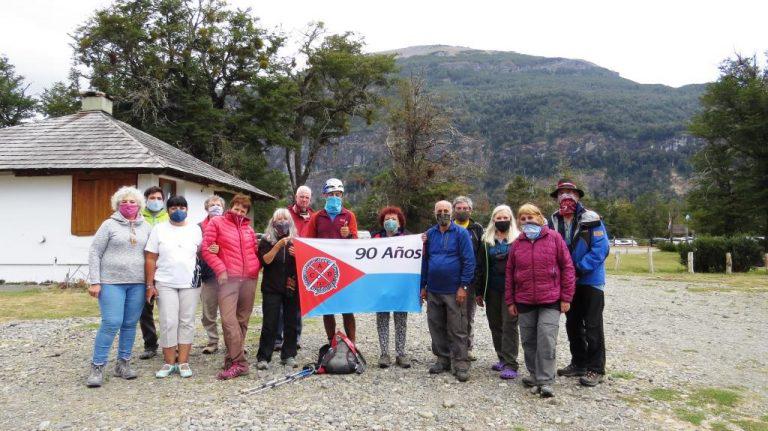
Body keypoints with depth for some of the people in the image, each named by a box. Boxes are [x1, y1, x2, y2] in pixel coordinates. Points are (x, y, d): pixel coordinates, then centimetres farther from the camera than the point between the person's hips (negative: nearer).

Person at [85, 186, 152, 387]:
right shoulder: (109, 224, 0)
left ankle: (123, 363, 20)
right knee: (111, 323, -8)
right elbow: (94, 253, -1)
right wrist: (95, 282, -7)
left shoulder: (146, 227, 10)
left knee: (130, 324, 7)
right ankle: (97, 367, 4)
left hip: (137, 283, 4)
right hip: (111, 282, -3)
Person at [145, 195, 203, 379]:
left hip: (190, 283, 1)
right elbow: (150, 259, 2)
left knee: (187, 322, 3)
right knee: (168, 322, -2)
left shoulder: (195, 230, 8)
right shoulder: (159, 229, 4)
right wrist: (150, 285, -3)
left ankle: (183, 362, 11)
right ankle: (169, 362, 9)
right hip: (165, 284, -1)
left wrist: (200, 280, -3)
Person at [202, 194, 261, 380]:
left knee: (242, 320, 5)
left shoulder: (248, 229, 18)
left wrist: (257, 267, 7)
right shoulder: (216, 223, 5)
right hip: (228, 277, -4)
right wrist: (220, 269, -10)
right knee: (229, 319, -13)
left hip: (250, 278, 4)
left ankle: (235, 361, 11)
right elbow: (207, 248, -2)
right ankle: (239, 362, -10)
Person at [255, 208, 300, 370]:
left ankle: (288, 355, 15)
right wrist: (279, 245, -20)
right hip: (272, 288, -2)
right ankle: (263, 357, 4)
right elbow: (266, 260, -11)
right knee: (269, 323, -4)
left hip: (292, 288, 3)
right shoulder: (266, 240, 3)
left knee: (291, 323, 4)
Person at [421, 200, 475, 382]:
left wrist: (464, 286, -12)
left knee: (458, 330, 0)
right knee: (436, 327, 11)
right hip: (433, 291, 5)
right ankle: (443, 359, 25)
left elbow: (469, 261, -8)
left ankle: (460, 364, 9)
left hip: (454, 291, -5)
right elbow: (424, 260, 13)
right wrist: (423, 286, 10)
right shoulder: (430, 234, 10)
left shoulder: (461, 233, -4)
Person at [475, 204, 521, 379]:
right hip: (492, 289, 4)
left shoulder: (518, 239, 2)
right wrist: (479, 291, 8)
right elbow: (481, 266, 12)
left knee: (509, 325, -6)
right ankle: (502, 359, 23)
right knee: (495, 324, 10)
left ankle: (511, 364, -3)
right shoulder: (487, 240, 12)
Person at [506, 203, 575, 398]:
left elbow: (567, 267, -1)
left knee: (546, 340, -9)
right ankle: (535, 375, 25)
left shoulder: (554, 238, -1)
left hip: (550, 301, -4)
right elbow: (509, 273, 11)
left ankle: (545, 381, 0)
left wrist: (566, 297, -4)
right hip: (524, 301, 4)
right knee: (528, 341, 9)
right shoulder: (517, 244, 8)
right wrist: (510, 301, 9)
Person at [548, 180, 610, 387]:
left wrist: (579, 269, -22)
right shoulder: (554, 221, 3)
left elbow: (601, 249, -18)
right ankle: (579, 363, 28)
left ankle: (596, 369, 9)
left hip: (590, 279, -6)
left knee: (593, 325, 0)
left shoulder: (591, 219, -13)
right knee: (572, 324, 14)